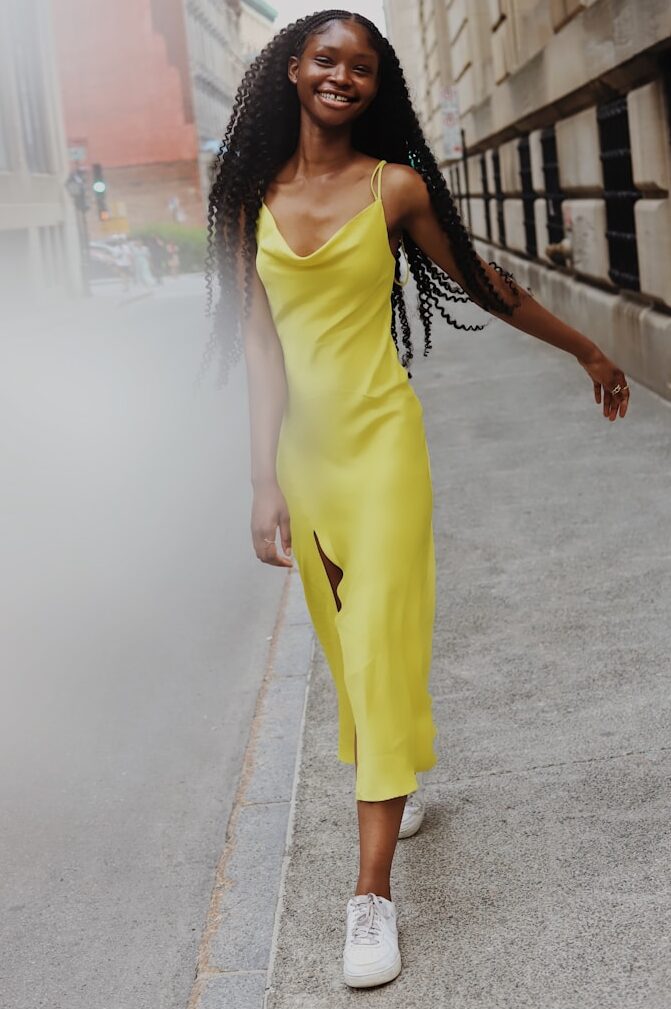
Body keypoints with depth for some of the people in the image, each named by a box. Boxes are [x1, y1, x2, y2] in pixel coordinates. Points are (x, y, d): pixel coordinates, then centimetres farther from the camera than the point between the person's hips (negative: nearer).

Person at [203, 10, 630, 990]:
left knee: (380, 641, -6)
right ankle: (397, 787, 38)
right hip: (301, 440, 4)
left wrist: (590, 351, 17)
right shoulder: (254, 195, 3)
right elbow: (259, 343, -1)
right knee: (344, 639, 14)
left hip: (379, 433, -3)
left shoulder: (396, 188, -5)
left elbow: (483, 283, 7)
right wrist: (266, 479, -6)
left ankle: (373, 891, -2)